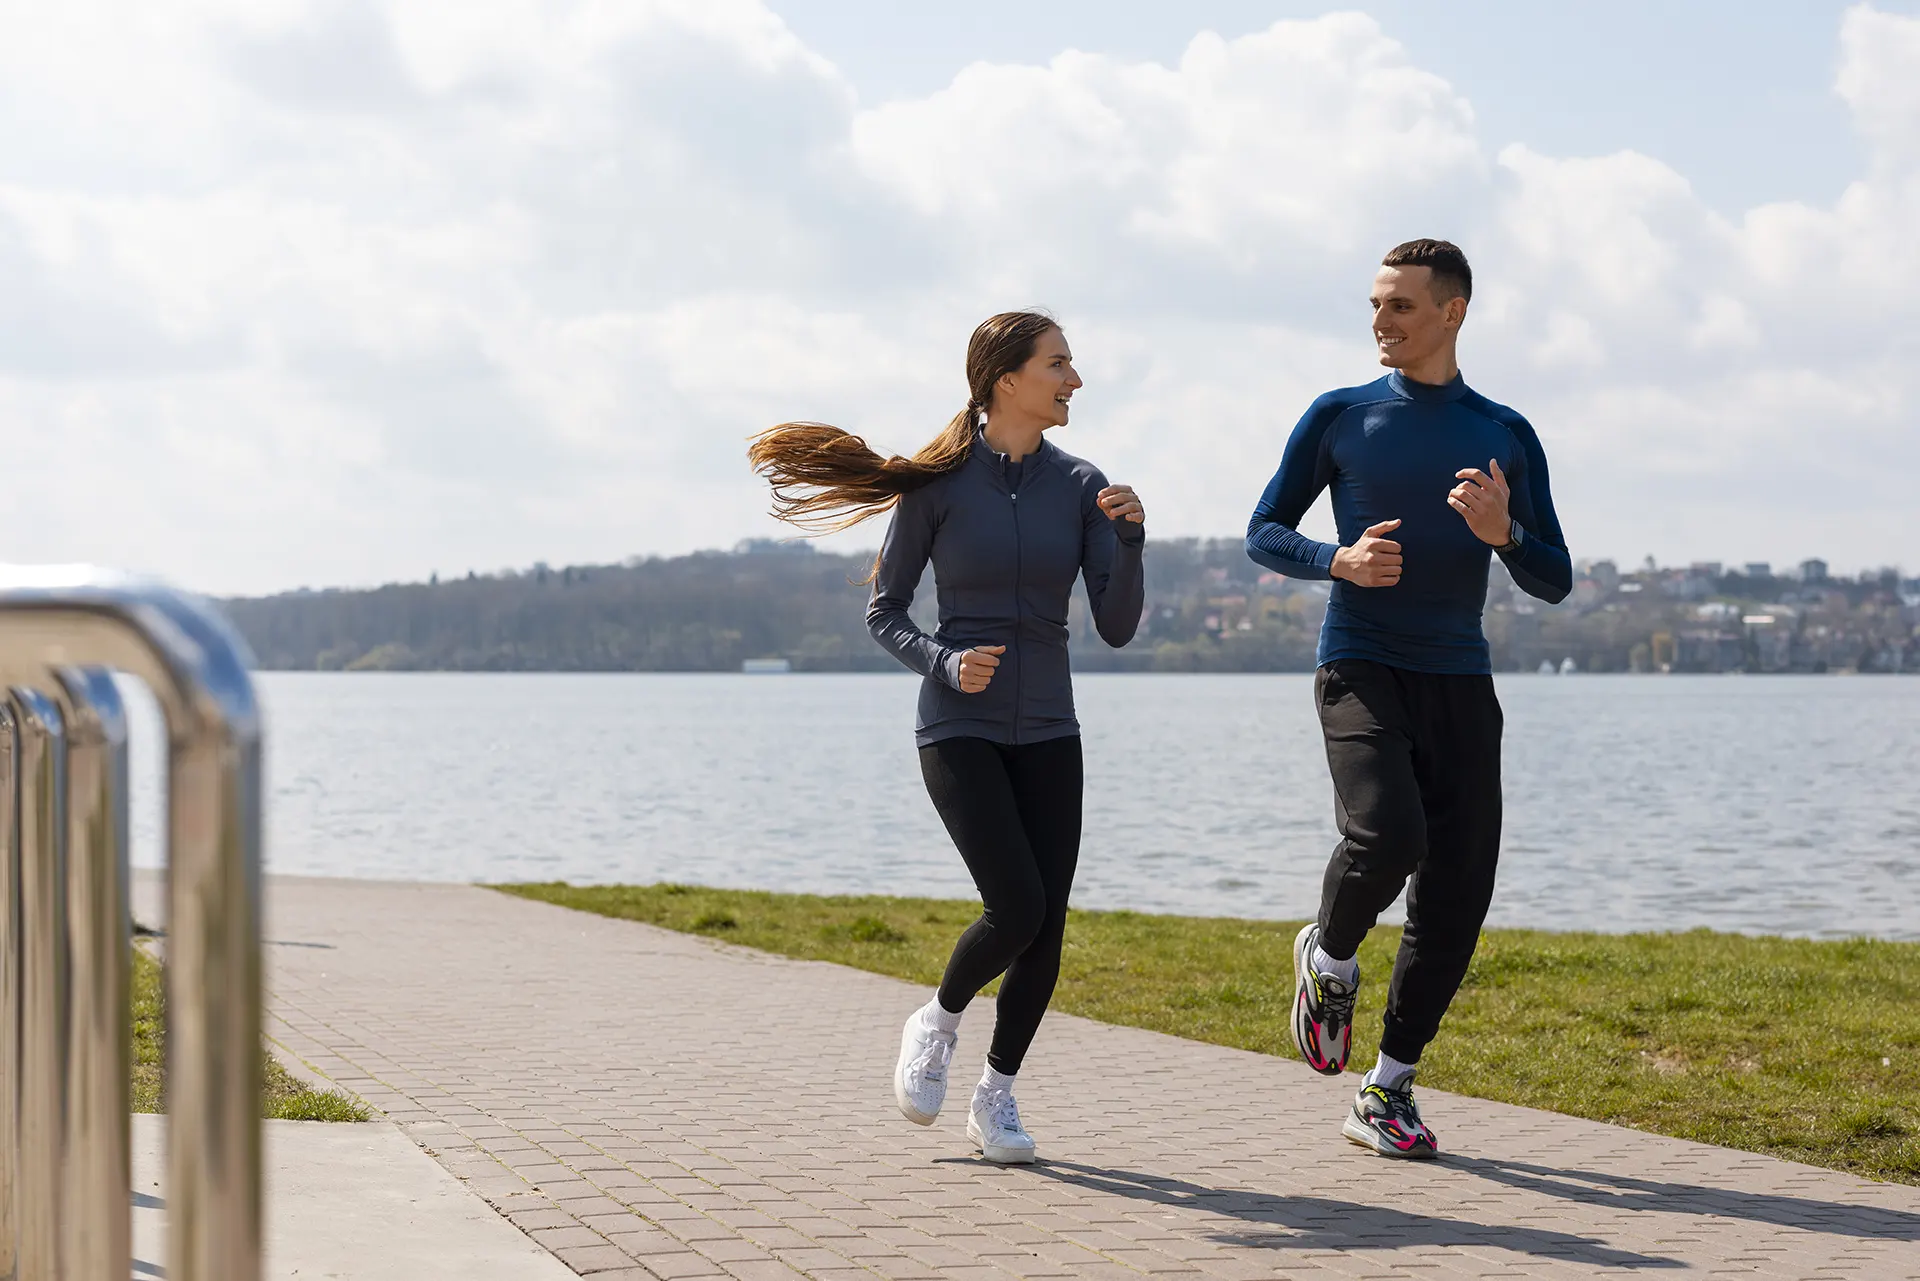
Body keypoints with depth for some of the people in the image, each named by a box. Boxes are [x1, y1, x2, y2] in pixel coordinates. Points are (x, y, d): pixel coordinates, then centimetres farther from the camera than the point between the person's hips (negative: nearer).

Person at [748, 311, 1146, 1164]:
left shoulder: (1081, 487, 3)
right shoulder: (938, 485, -5)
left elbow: (1117, 628, -1)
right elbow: (884, 614, 1)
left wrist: (1130, 539, -16)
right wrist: (945, 664, -18)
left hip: (1046, 733, 4)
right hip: (958, 729, -4)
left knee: (1047, 923, -2)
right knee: (1016, 908, -17)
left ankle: (996, 1095, 16)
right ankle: (937, 1022, 13)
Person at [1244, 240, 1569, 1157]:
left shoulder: (1506, 436, 10)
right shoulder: (1340, 418, 6)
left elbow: (1554, 582, 10)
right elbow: (1264, 533, 11)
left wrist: (1503, 533, -13)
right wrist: (1338, 560, -9)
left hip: (1459, 684, 3)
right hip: (1360, 670, -2)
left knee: (1455, 891, -2)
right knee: (1386, 834, -27)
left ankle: (1386, 1094, 10)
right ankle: (1330, 955, 6)